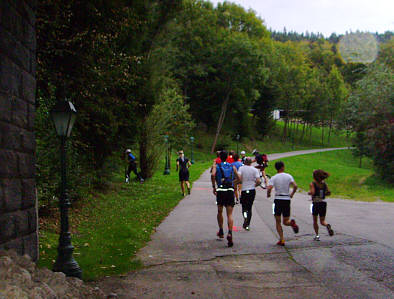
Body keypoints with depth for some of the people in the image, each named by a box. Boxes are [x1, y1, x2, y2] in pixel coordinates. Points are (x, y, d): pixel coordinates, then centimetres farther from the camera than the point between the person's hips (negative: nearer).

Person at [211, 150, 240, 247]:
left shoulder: (216, 166, 5)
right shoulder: (232, 167, 12)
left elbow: (213, 175, -14)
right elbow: (238, 178, 12)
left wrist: (214, 186, -5)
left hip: (220, 191, -1)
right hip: (230, 191, 1)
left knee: (220, 212, 21)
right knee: (230, 214, -2)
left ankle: (221, 231, 29)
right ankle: (230, 233, -20)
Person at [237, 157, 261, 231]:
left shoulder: (241, 168, -2)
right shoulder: (255, 170, 0)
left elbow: (239, 178, -17)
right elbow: (258, 181, -7)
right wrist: (254, 185, 12)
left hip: (244, 190, -1)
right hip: (252, 190, 1)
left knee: (244, 207, 12)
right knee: (249, 208, 12)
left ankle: (245, 214, -22)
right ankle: (247, 225, 9)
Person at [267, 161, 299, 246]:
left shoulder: (274, 178, -2)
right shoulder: (288, 176, 2)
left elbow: (269, 188, -15)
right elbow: (295, 186, -10)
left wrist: (268, 194, 5)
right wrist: (292, 194, 7)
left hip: (278, 200, -1)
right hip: (287, 199, 1)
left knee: (278, 222, 9)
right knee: (285, 221, 11)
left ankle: (281, 239, -1)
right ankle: (292, 223, -23)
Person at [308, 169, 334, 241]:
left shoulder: (312, 184, -7)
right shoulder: (324, 183, 6)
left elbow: (312, 192, -20)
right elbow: (329, 192, 3)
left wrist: (309, 193, 0)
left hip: (315, 203, -3)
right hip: (323, 203, 3)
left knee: (315, 221, 14)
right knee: (322, 221, 9)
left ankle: (317, 235, 10)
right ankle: (327, 225, -24)